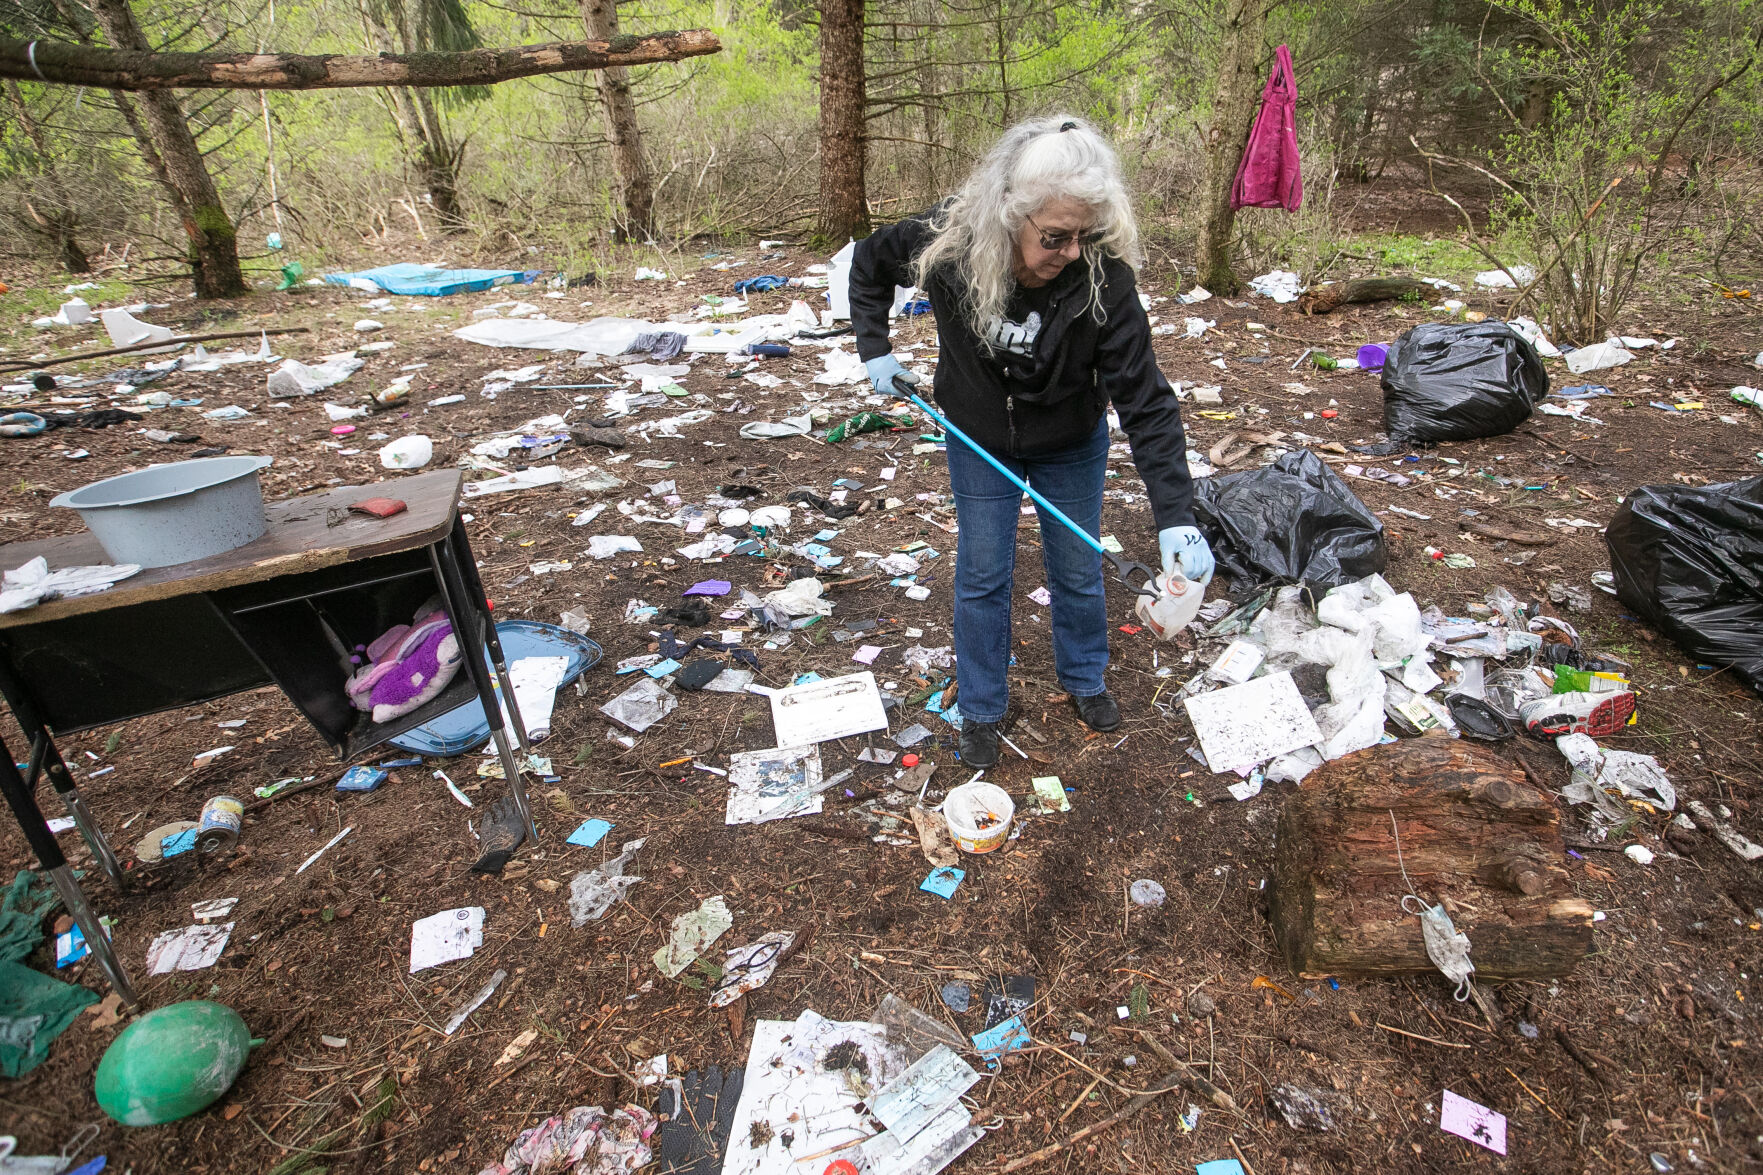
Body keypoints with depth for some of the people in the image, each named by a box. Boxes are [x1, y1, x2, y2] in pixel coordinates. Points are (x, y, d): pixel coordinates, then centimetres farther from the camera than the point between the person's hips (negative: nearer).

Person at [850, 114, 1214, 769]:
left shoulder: (1104, 277, -31)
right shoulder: (946, 244, -27)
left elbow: (1146, 400, -30)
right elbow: (869, 263, -4)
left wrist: (1176, 517, -37)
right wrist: (875, 350, -12)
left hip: (1071, 446, 0)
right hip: (979, 441, 1)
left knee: (1077, 571, 13)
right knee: (982, 576, 6)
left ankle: (1084, 680, 41)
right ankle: (981, 710, 27)